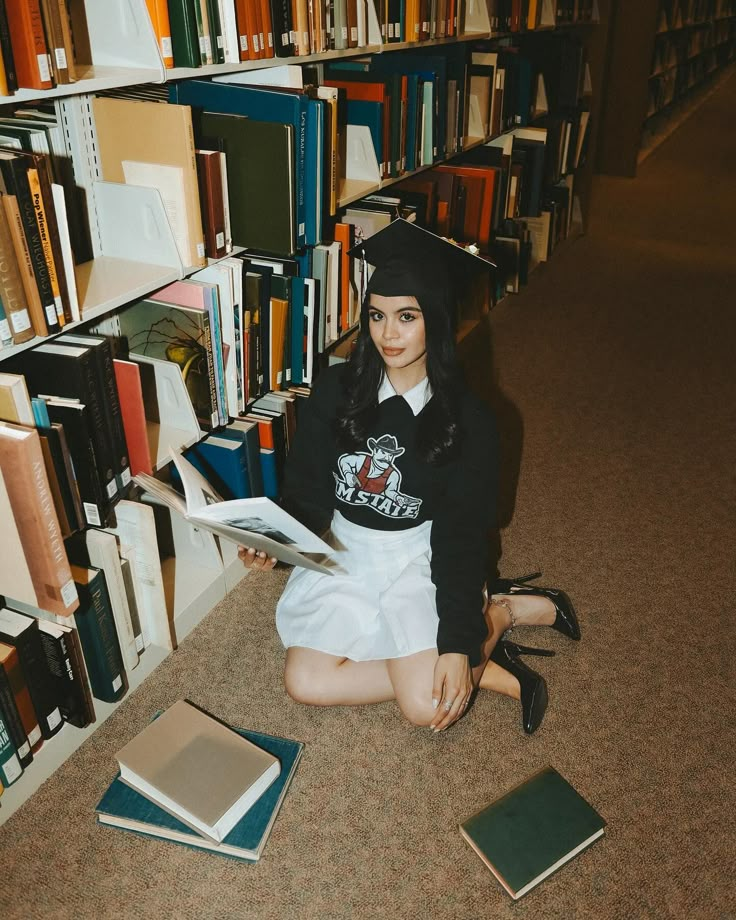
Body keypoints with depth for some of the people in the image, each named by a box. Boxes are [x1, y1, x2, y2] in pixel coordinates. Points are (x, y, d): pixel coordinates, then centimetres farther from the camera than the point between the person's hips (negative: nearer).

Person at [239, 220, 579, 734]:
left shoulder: (467, 420, -12)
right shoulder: (336, 390, -7)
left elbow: (461, 535, -11)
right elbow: (307, 492, -1)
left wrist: (458, 645, -18)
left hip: (420, 559, -3)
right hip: (344, 552, 4)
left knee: (429, 706, -20)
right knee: (306, 683, -15)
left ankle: (504, 610, 8)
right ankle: (492, 669, -3)